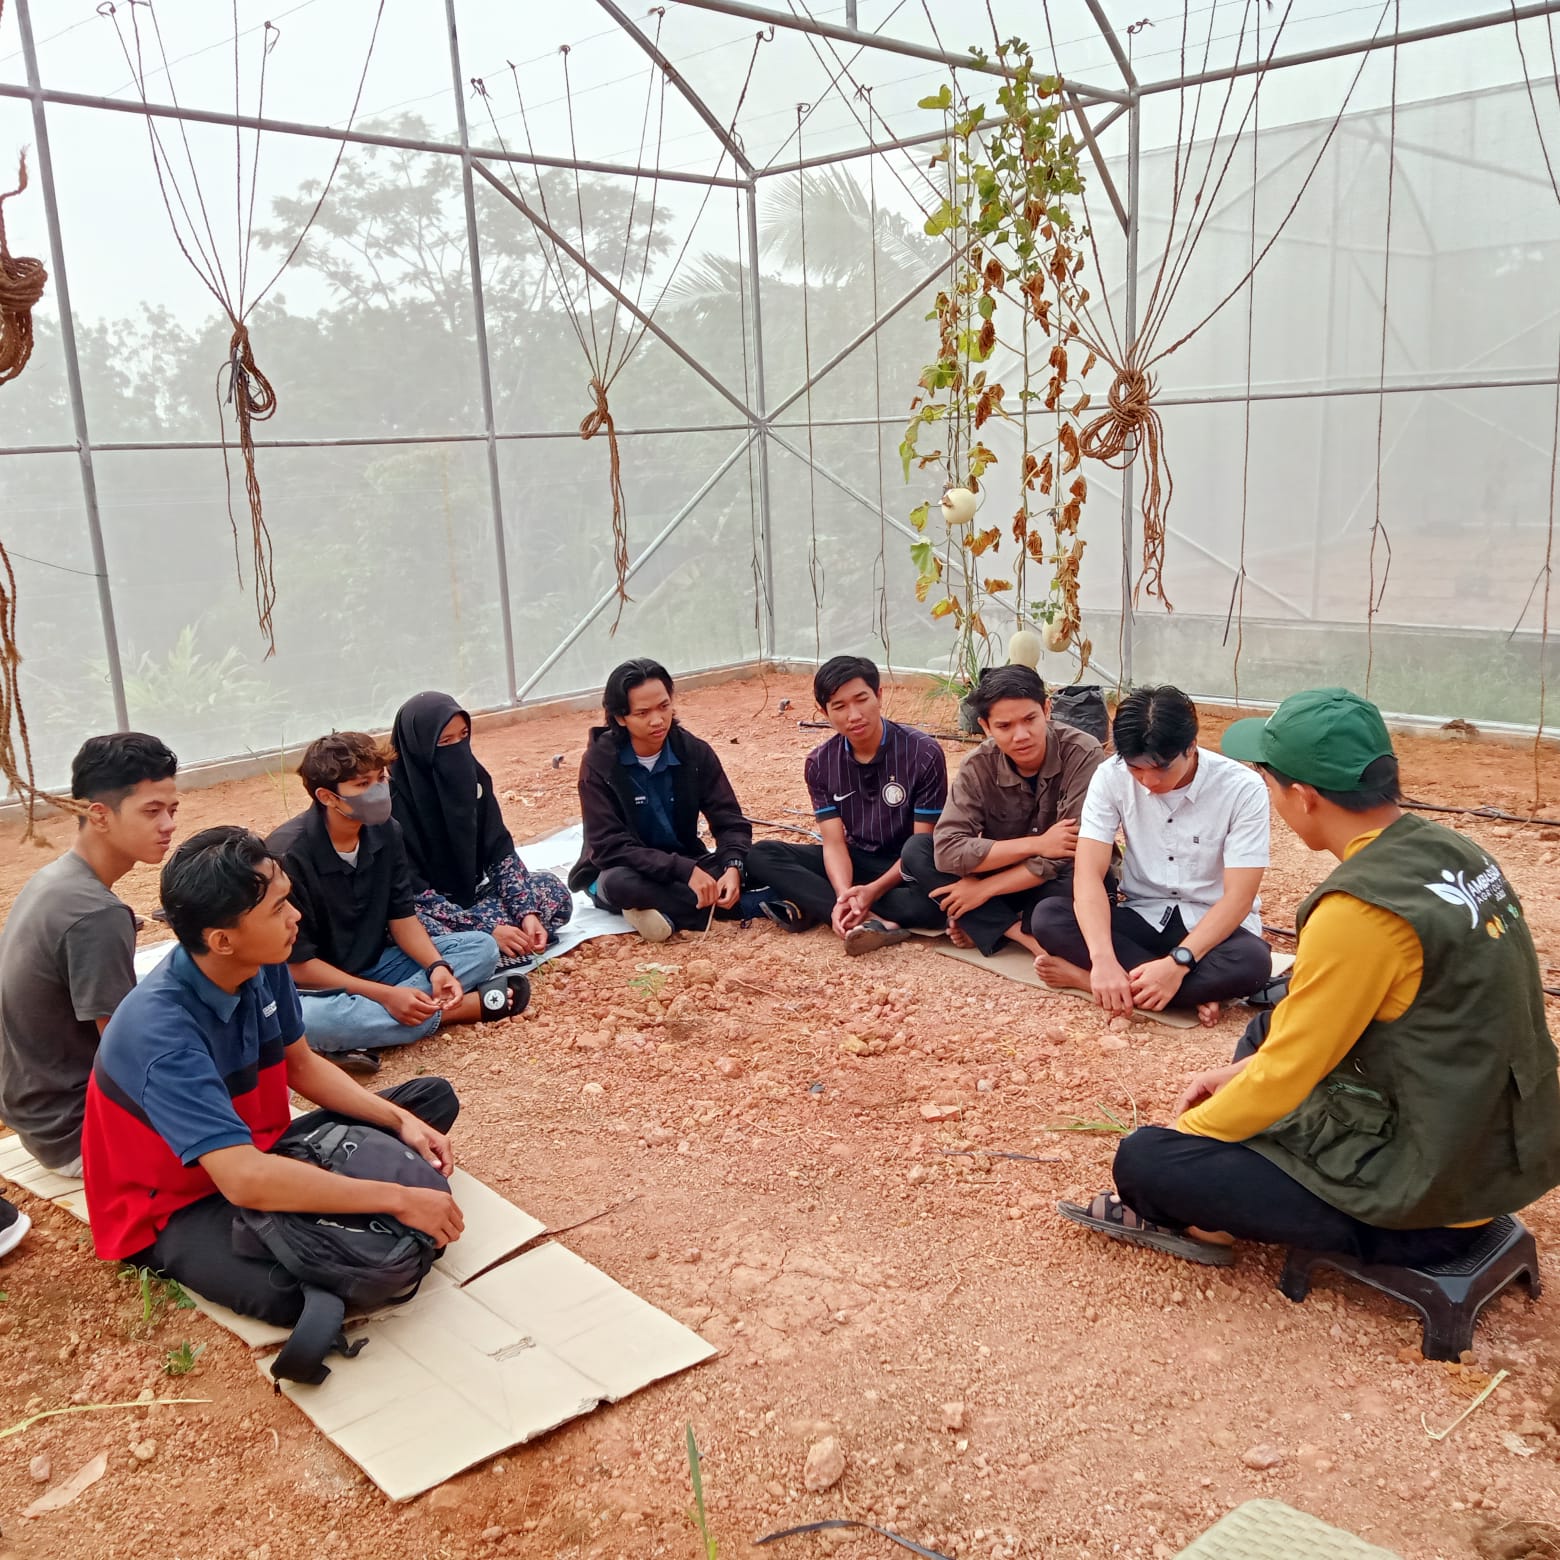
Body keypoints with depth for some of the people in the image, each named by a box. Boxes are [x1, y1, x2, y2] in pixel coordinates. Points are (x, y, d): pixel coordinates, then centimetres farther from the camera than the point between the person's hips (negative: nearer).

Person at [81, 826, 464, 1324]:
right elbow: (246, 1180, -42)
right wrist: (398, 1200, -36)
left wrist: (400, 1120, -8)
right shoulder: (162, 1032, -34)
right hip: (179, 1207, -7)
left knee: (434, 1097, 6)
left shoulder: (263, 966, -12)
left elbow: (303, 1066, 6)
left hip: (260, 1154, 8)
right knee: (296, 1292, -37)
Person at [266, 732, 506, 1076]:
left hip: (375, 965, 6)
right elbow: (297, 963, -21)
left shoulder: (385, 830, -6)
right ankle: (448, 1010, -22)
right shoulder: (288, 855, -24)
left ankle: (366, 1030, -22)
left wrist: (437, 966, -19)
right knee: (306, 1017, -41)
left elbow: (401, 916, 1)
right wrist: (386, 995, -27)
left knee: (482, 947, -8)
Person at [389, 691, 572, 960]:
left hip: (470, 895, 6)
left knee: (552, 890, -10)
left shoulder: (472, 775, -4)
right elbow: (412, 891, -22)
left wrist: (527, 912, -18)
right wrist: (488, 928, -28)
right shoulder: (394, 799, -21)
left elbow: (500, 851, -2)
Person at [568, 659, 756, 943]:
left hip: (682, 869, 3)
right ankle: (743, 906, -30)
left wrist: (733, 868, -33)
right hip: (621, 872, -2)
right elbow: (609, 847, -25)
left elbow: (730, 822, -10)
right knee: (621, 883, -39)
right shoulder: (599, 763, -18)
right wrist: (685, 870, -35)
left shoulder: (695, 752, -9)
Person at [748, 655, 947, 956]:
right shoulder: (820, 764, -5)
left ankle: (809, 907, -29)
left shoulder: (923, 753, -17)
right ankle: (872, 921, -33)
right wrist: (844, 895, -32)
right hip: (856, 860, 4)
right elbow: (834, 842, -10)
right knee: (761, 855, -18)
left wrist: (873, 891, -31)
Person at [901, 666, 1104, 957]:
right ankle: (1022, 933, -23)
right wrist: (1036, 845, -31)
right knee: (916, 850, -18)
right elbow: (947, 850, -24)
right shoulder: (978, 767, -15)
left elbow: (1072, 854, -28)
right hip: (1008, 880, 3)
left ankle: (986, 926, -12)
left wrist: (984, 888, -23)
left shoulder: (1083, 755, -23)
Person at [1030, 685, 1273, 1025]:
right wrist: (1103, 959, -36)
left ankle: (1083, 977, -25)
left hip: (1213, 926, -2)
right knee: (1047, 917, -25)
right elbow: (1089, 873, -19)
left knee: (1252, 961, -37)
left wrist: (1177, 963, -35)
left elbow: (1238, 898, -20)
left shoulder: (1242, 789, -18)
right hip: (1143, 917, 2)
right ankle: (1194, 991, -25)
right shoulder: (1111, 776, -12)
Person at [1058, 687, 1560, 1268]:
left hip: (1423, 1199, -9)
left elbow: (1289, 1071, -18)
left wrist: (1184, 1131, -2)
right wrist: (1242, 1071, 13)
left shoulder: (1358, 909, -27)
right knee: (1266, 1029, 26)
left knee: (1142, 1161, -11)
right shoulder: (1448, 849, 1)